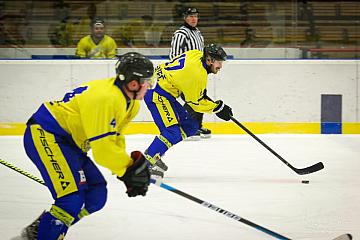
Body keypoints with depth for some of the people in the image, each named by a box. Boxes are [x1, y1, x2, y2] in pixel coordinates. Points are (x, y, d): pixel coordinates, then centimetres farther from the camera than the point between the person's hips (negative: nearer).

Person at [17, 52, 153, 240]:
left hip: (68, 141, 11)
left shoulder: (129, 102, 5)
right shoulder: (105, 99, -27)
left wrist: (127, 170, -2)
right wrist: (130, 168, -17)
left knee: (97, 195, 9)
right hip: (44, 135, -11)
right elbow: (102, 148, -27)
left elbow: (115, 138, 12)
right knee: (73, 198, -22)